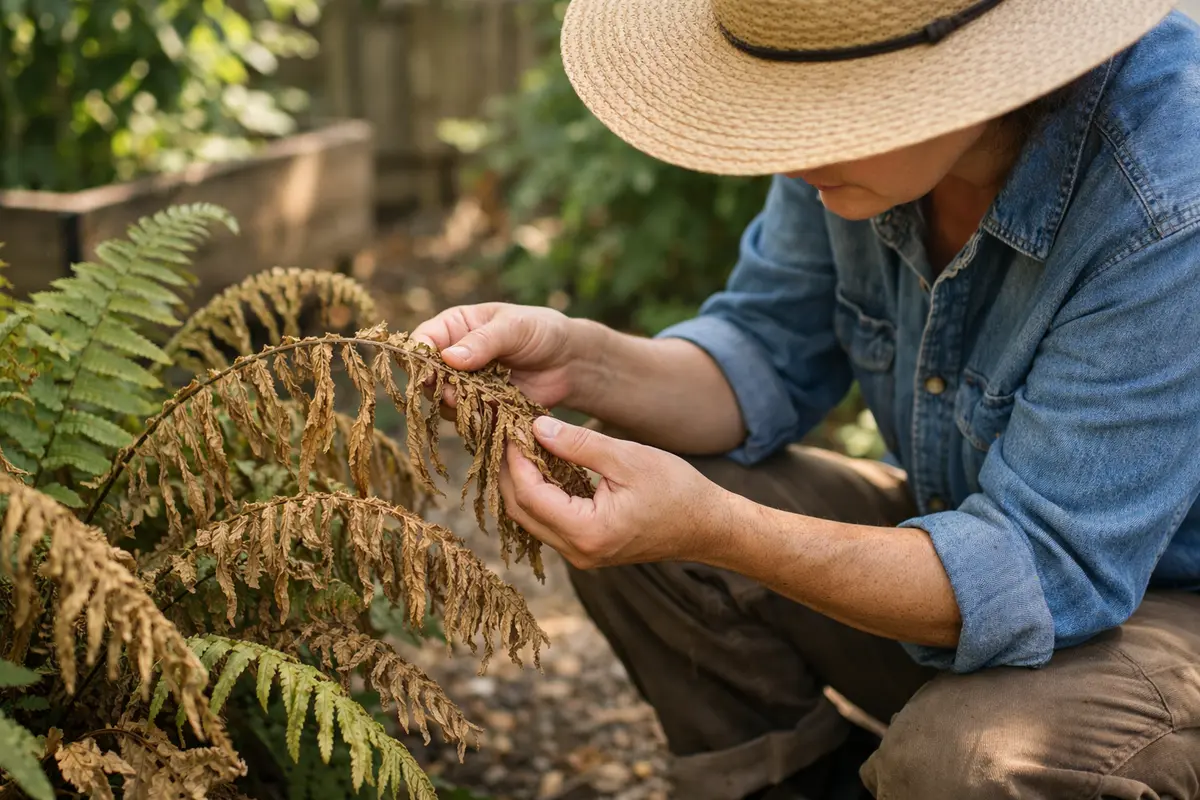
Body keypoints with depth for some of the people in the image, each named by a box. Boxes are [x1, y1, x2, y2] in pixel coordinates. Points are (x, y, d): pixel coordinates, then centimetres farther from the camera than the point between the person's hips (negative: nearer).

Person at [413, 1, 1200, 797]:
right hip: (977, 527, 6)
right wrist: (579, 360, -21)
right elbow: (769, 358, -2)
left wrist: (712, 529, -40)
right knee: (621, 528, -8)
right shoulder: (869, 117, -13)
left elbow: (1042, 572, -33)